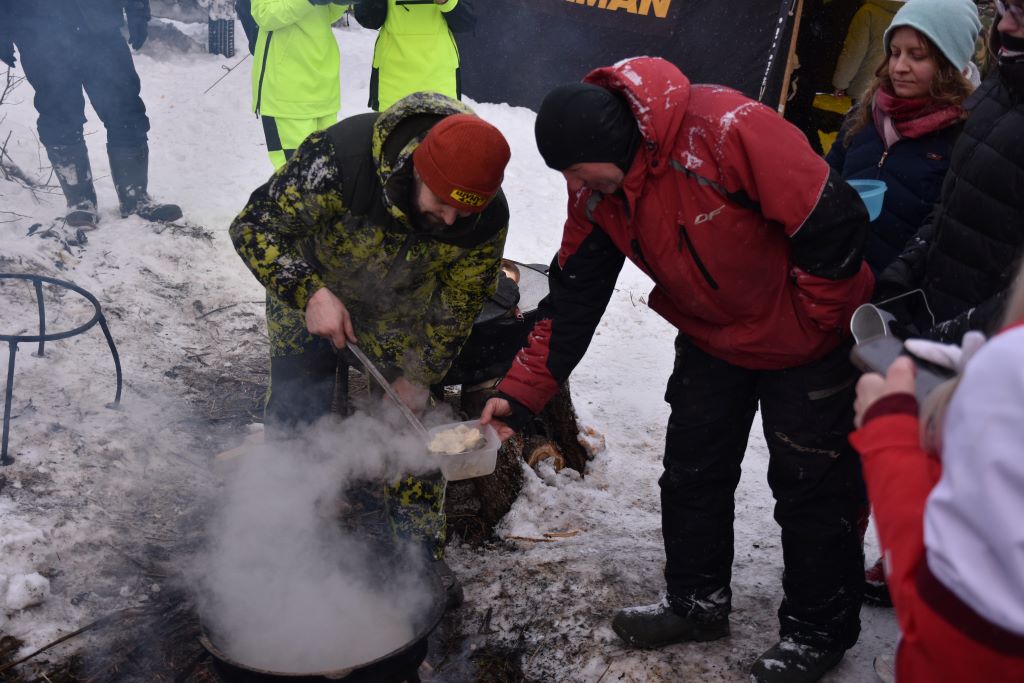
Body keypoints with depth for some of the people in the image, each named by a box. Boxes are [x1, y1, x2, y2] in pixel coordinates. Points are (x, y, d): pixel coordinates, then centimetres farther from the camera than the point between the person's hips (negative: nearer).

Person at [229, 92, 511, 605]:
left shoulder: (486, 218, -30)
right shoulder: (336, 160, -41)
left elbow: (457, 306, -12)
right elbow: (253, 227, -28)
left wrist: (419, 375, -9)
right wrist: (310, 294, -39)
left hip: (398, 308, 2)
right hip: (306, 290, -1)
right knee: (295, 418, 6)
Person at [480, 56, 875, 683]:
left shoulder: (727, 128, -32)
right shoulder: (597, 192, -10)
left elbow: (836, 221, -28)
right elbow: (574, 297, -7)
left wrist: (814, 320, -16)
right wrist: (521, 395, -12)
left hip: (808, 340, -6)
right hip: (713, 342, 6)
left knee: (812, 487, 6)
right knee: (692, 472, 12)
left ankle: (820, 630, 27)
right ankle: (698, 601, 34)